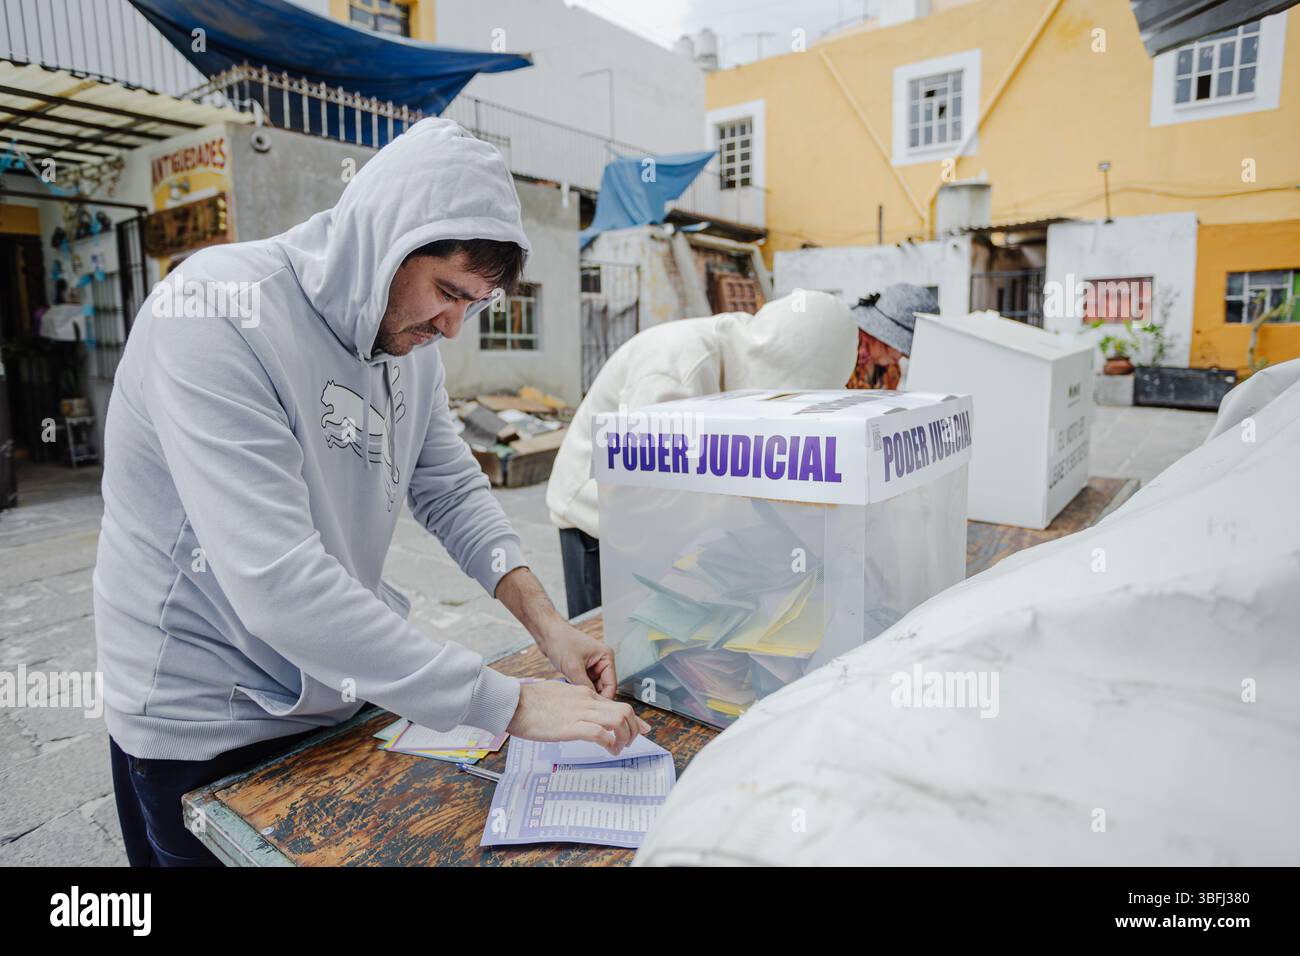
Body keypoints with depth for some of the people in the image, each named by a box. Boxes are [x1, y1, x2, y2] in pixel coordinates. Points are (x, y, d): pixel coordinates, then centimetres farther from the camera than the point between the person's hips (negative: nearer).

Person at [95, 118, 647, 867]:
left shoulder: (408, 335, -2)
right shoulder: (219, 316, -27)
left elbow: (453, 492, 2)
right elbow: (278, 586, -35)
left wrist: (545, 621, -13)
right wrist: (512, 704, -34)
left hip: (341, 699, 7)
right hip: (209, 731, -6)